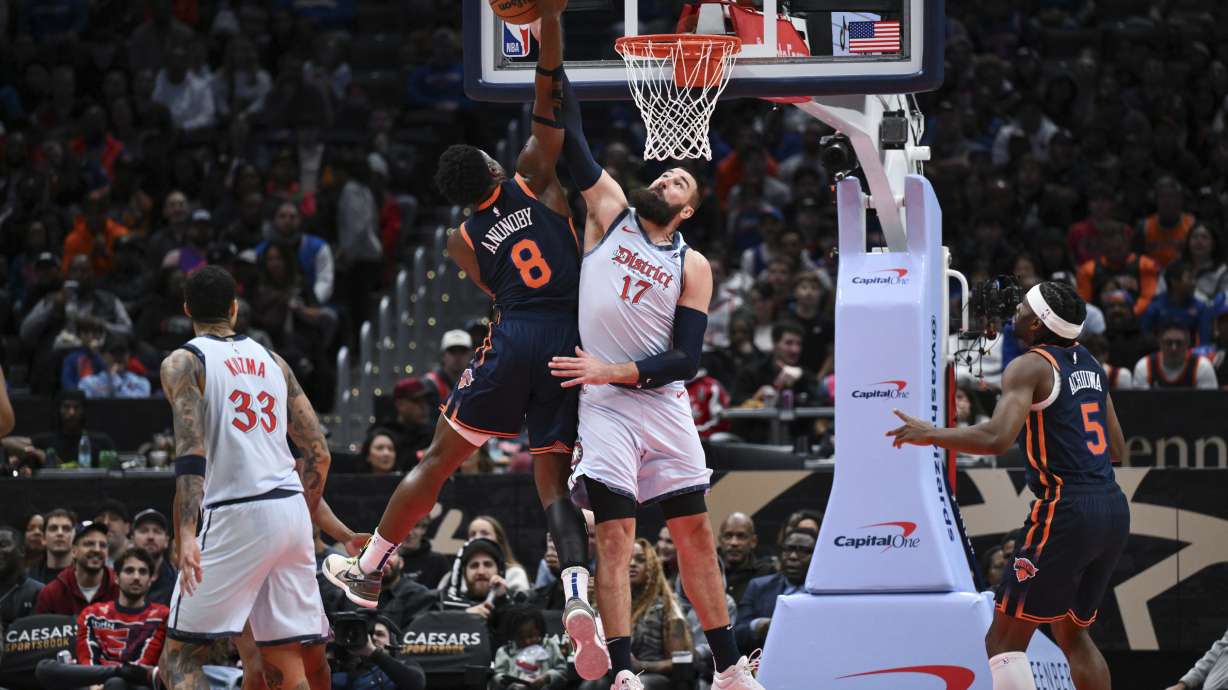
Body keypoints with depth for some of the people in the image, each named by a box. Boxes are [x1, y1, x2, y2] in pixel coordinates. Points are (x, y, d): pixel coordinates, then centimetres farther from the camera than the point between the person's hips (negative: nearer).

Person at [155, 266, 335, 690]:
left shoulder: (183, 363, 0)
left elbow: (191, 452, -14)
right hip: (291, 510, 5)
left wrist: (186, 535, -21)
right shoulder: (271, 361, 17)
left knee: (180, 656, 0)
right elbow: (318, 453, 13)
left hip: (236, 514, -5)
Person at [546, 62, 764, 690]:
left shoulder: (693, 267, 7)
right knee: (615, 537, -9)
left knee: (696, 535, 6)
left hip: (664, 404, 2)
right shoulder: (610, 209, 8)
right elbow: (569, 138, 1)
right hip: (604, 405, -2)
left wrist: (613, 371, -15)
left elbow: (686, 360, -2)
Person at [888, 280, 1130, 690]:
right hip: (1113, 507, 8)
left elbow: (996, 438, -21)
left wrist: (930, 435, -8)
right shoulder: (1088, 362, 16)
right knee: (1072, 633, 23)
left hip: (1066, 511, -8)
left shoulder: (1030, 367, -8)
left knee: (1004, 641, -3)